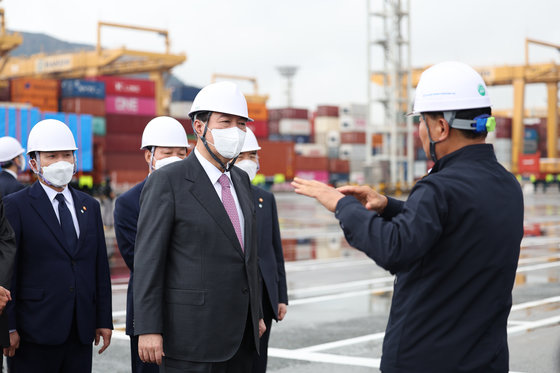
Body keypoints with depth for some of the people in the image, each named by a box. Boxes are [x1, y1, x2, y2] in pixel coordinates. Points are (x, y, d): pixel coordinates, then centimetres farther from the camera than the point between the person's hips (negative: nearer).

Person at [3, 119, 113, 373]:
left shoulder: (89, 206, 14)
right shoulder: (15, 206, -2)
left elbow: (100, 267, 14)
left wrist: (104, 320, 9)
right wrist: (8, 327, -11)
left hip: (81, 333, 5)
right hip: (35, 333, -5)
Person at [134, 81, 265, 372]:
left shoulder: (240, 180, 13)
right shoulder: (166, 182, -9)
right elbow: (148, 258, -12)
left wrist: (255, 314, 18)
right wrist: (148, 329, -17)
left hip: (239, 332, 7)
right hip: (191, 332, -7)